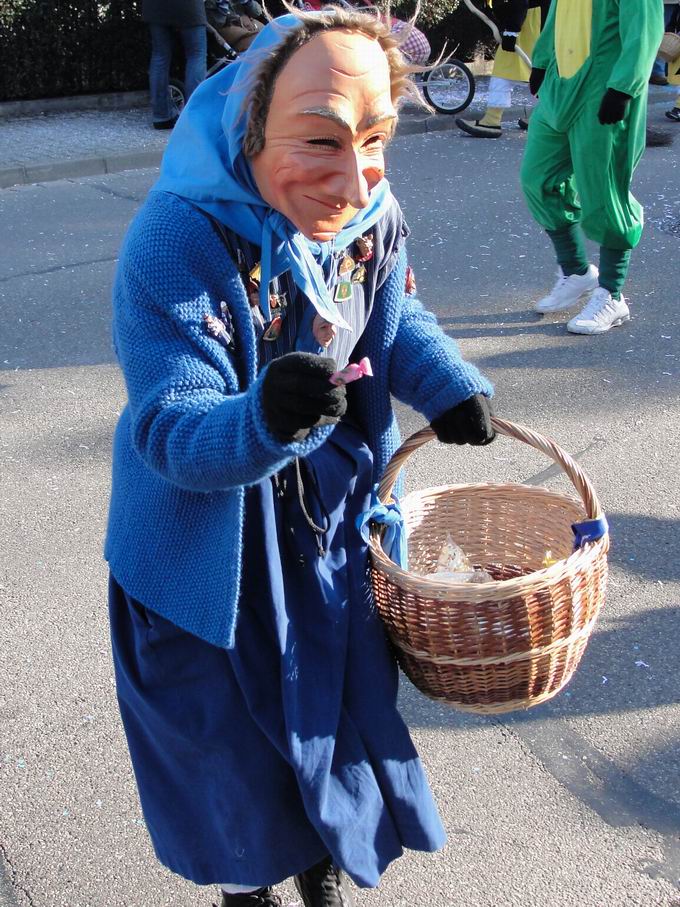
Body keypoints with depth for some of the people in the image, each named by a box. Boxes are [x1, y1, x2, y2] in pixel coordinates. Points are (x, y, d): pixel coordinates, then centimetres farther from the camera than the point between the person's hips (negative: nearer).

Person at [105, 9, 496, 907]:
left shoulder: (371, 214, -13)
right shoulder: (176, 240, -32)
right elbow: (171, 429, -32)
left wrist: (448, 385, -12)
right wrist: (264, 421, -53)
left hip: (329, 523, 5)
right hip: (207, 546, -4)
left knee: (341, 701, 21)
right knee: (230, 727, 15)